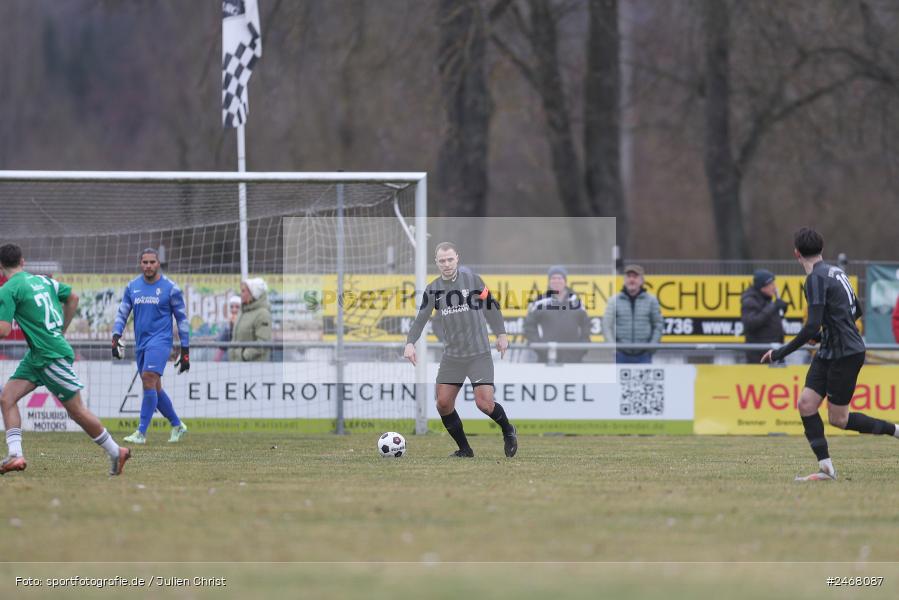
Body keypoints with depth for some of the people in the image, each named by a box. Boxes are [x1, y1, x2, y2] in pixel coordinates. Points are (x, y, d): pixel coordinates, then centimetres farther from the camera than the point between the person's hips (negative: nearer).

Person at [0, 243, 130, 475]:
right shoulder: (42, 280, 11)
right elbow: (72, 297, 23)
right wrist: (61, 330, 30)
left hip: (53, 356, -9)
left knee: (76, 411, 2)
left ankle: (115, 452, 13)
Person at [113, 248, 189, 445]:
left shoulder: (170, 288, -4)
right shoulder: (132, 286, 8)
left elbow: (182, 319, 1)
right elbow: (122, 313, 11)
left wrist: (185, 351, -2)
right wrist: (116, 338, -6)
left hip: (160, 340, -6)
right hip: (140, 343, 6)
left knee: (149, 381, -19)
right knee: (155, 388, 10)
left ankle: (141, 433, -19)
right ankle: (177, 425, 27)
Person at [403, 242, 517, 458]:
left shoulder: (471, 278, -4)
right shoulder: (433, 290, 4)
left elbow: (491, 305, 3)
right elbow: (421, 319, 5)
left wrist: (501, 334, -2)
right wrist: (410, 343, -11)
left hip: (479, 354, -4)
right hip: (452, 356, 4)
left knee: (484, 403, -13)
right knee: (443, 403, -4)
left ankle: (508, 431, 17)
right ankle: (464, 449, 11)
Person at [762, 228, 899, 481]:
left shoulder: (817, 279, -18)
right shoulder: (836, 272, 11)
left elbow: (812, 327, -24)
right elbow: (856, 311, 22)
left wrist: (780, 353, -17)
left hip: (846, 354, -9)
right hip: (829, 353, 9)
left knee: (838, 419, 0)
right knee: (806, 403, -2)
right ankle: (826, 467, -4)